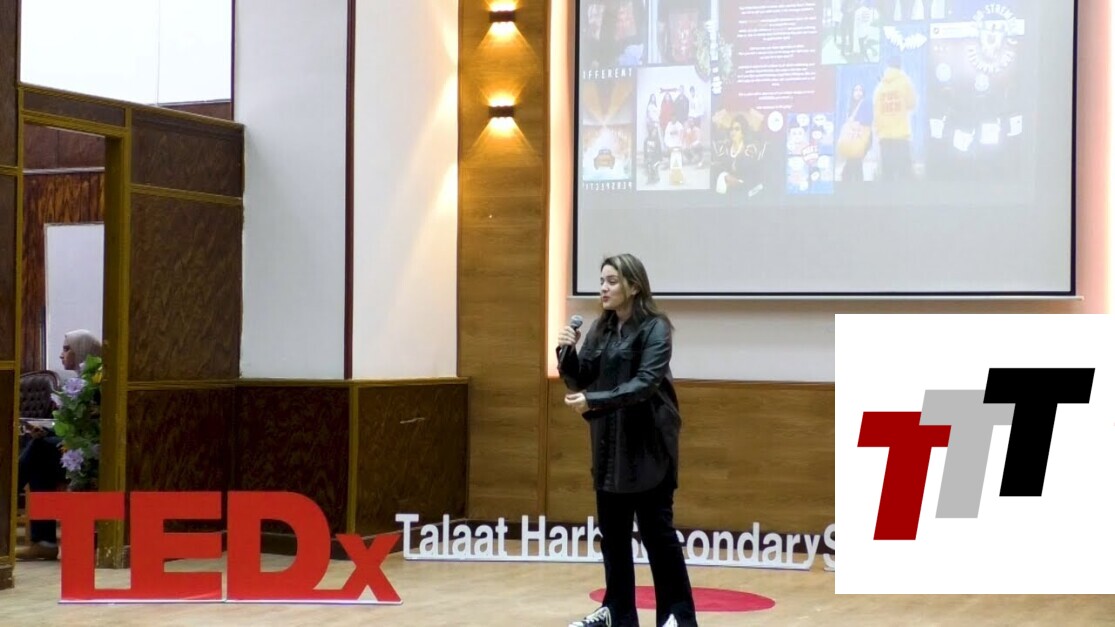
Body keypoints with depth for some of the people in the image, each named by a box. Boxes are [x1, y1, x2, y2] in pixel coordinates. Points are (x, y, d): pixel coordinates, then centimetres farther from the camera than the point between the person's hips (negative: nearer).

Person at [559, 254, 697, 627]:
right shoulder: (601, 329, 9)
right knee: (612, 532, 10)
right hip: (609, 443, 6)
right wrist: (567, 352, -10)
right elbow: (579, 381, 9)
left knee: (656, 531, -2)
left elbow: (645, 383, -21)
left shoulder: (655, 329, -10)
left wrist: (595, 401, -28)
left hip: (648, 444, -6)